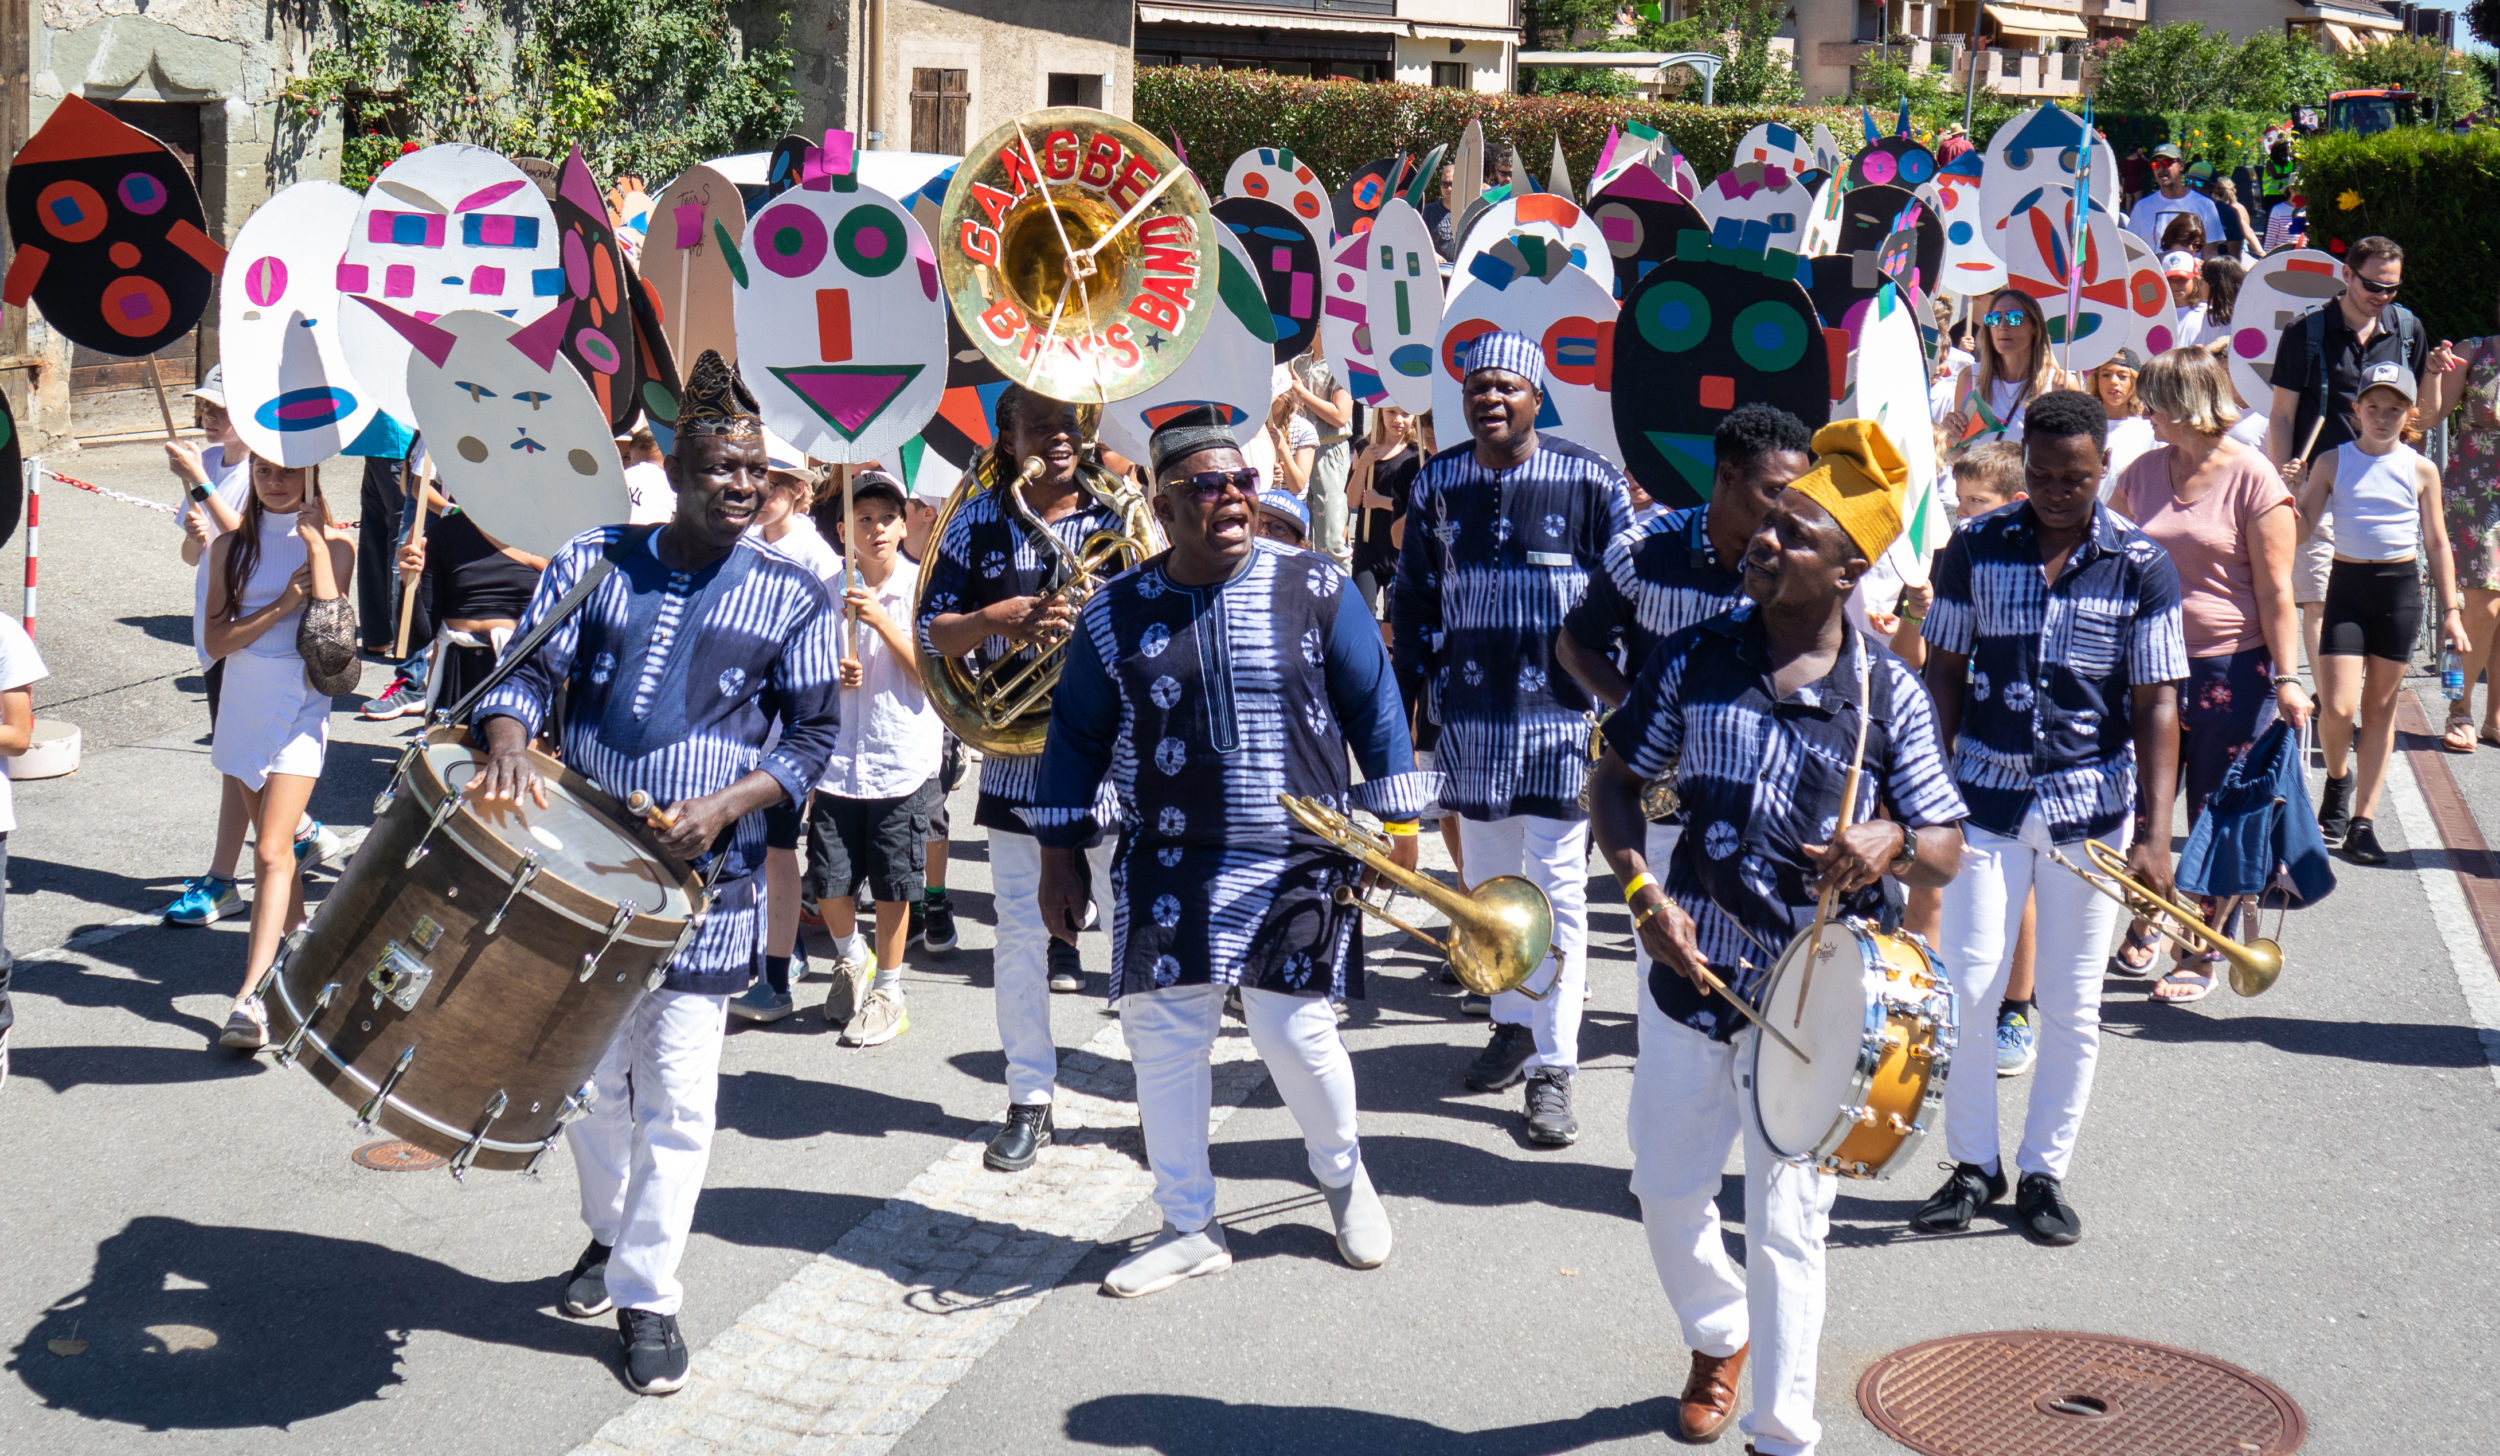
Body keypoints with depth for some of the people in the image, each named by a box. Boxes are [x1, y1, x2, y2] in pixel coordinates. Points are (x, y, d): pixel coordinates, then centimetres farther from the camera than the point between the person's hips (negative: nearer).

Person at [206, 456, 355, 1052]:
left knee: (272, 850, -15)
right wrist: (282, 607, -13)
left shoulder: (333, 544, -1)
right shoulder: (233, 546, 6)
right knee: (271, 839, 15)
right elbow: (216, 641, -1)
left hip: (300, 705, -4)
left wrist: (315, 538, -16)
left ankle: (252, 996, -21)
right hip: (243, 701, 4)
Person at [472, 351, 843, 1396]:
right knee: (588, 1070, 15)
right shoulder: (592, 562, 3)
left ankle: (648, 1294, 11)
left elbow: (812, 736, 1)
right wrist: (507, 747, -22)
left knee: (676, 1094, -2)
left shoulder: (792, 595, 0)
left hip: (703, 881, -2)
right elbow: (529, 673, 0)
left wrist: (723, 805, -15)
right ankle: (609, 1234, 39)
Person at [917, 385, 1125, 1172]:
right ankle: (1030, 1101, 18)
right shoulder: (980, 522, 4)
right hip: (1016, 757, 1)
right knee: (1019, 933, 6)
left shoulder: (1125, 518, 0)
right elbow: (933, 632, 0)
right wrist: (1001, 617, -18)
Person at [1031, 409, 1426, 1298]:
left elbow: (1373, 706, 4)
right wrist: (1060, 854, 9)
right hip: (1168, 868, 2)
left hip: (1298, 865, -2)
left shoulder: (1314, 590, -1)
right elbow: (1077, 735, 10)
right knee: (1163, 1041, 3)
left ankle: (1342, 1172, 29)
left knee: (1296, 1033, -4)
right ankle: (1189, 1228, 20)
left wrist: (1394, 818, 1)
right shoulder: (1116, 615, 2)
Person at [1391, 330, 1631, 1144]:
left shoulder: (1588, 481, -5)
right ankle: (1512, 1023, 30)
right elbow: (1411, 595, 16)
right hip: (1471, 718, 4)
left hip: (1561, 714, -4)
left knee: (1556, 890, -4)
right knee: (1489, 883, 14)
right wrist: (1429, 674, 9)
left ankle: (1552, 1068, -2)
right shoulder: (1437, 483, 5)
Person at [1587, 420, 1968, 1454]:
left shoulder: (1890, 697, -10)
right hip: (1692, 970, 3)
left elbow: (1946, 850, -6)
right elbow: (1616, 783, 4)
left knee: (1788, 1222, 4)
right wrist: (1642, 888, -12)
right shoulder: (1695, 659, -4)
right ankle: (1718, 1336, 46)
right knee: (1667, 1187, 16)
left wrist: (1893, 846, -29)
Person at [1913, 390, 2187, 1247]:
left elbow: (2157, 706, -5)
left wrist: (2154, 836, -11)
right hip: (1986, 794, 1)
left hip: (2090, 804, 0)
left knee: (2072, 1004, 7)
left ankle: (2045, 1171, 20)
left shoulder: (2141, 568, -4)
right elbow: (1944, 675, 5)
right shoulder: (1975, 550, -1)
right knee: (1964, 984, -2)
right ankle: (1973, 1165, 14)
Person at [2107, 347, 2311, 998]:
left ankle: (2204, 955, 16)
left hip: (2231, 670, -5)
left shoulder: (2251, 478, -10)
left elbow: (2275, 590, -10)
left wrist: (2286, 678, -13)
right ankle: (2143, 926, 28)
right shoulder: (2144, 471, 6)